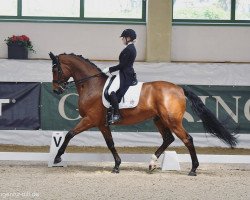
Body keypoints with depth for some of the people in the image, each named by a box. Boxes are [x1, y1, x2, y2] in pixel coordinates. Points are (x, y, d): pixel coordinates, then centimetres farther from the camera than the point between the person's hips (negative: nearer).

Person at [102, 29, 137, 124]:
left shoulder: (128, 49, -17)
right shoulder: (132, 48, 15)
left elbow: (121, 65, -18)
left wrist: (109, 69, -10)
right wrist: (111, 70, 20)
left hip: (125, 75, -11)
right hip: (129, 73, 11)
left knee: (111, 91, -26)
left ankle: (116, 115, -29)